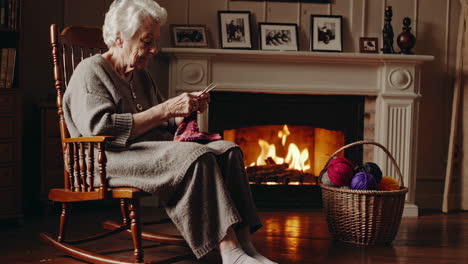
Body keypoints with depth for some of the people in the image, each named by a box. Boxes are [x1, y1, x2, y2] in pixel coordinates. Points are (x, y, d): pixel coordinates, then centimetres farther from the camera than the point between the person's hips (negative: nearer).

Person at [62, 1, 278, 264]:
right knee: (198, 157, -31)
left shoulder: (142, 76, 23)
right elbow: (102, 129, -20)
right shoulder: (90, 71, -3)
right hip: (114, 160, -8)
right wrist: (166, 110, -19)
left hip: (156, 152, 8)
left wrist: (186, 110, 6)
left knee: (228, 150, -15)